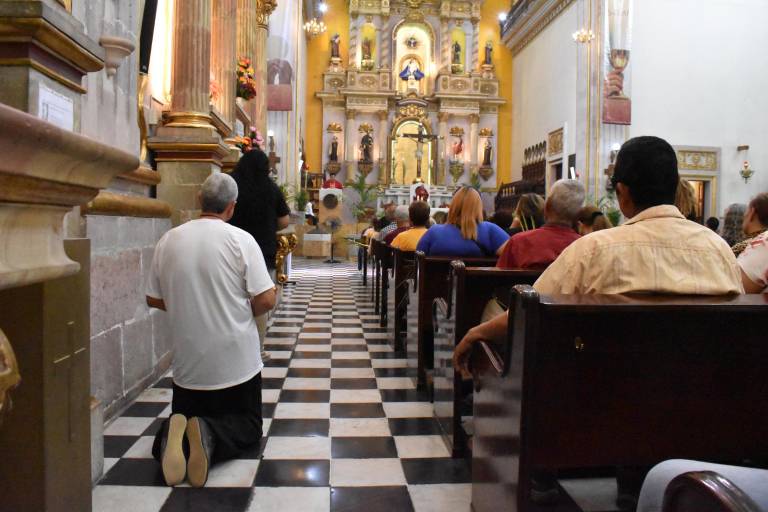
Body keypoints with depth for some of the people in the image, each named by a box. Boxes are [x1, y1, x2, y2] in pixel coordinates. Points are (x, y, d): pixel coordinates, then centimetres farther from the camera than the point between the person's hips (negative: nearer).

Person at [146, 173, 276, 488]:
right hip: (235, 362, -2)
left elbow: (153, 299, 6)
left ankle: (174, 435, -12)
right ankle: (210, 436, -15)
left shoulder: (168, 240, -4)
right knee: (248, 425, 17)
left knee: (185, 414, 24)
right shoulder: (240, 240, -14)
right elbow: (266, 300, -15)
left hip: (188, 363, 3)